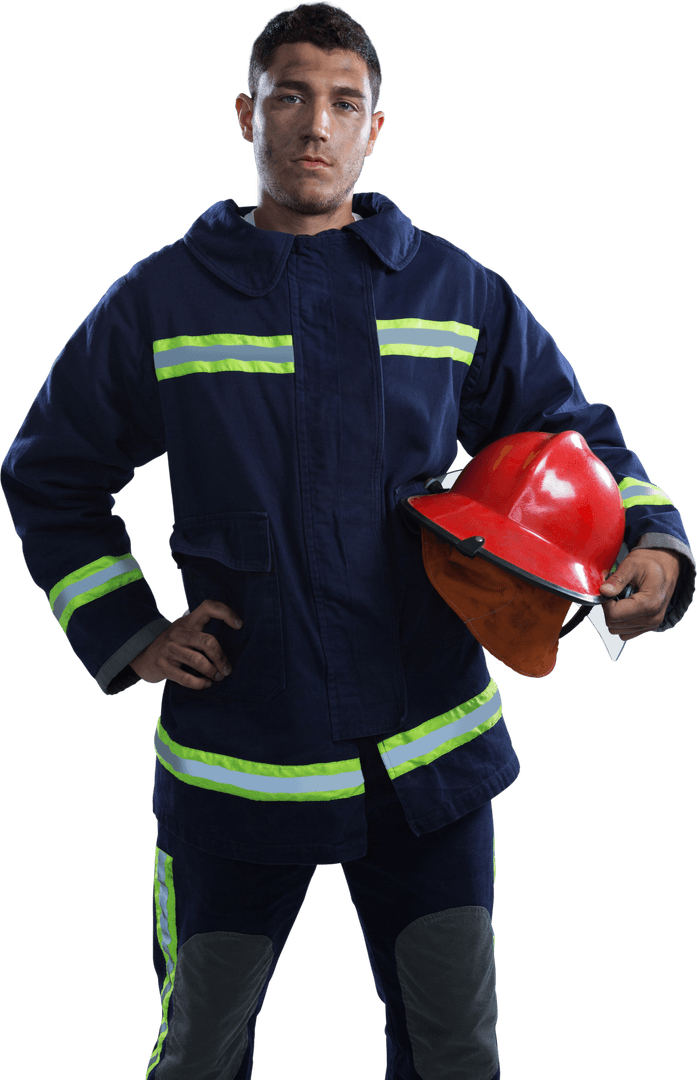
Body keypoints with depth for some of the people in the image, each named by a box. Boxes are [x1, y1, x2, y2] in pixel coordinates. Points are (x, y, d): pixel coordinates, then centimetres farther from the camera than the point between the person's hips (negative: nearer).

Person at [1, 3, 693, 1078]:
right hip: (231, 763, 0)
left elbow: (575, 437, 10)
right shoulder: (161, 303, 0)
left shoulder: (455, 292, 2)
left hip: (429, 759, 1)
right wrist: (126, 633, 0)